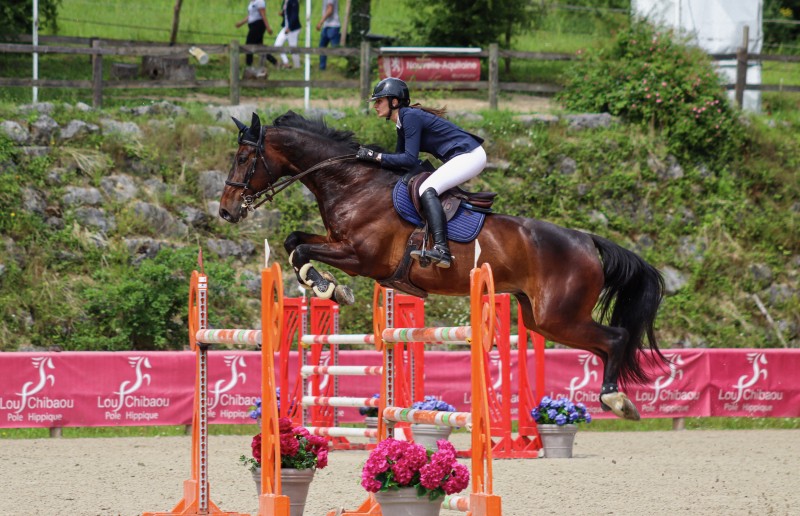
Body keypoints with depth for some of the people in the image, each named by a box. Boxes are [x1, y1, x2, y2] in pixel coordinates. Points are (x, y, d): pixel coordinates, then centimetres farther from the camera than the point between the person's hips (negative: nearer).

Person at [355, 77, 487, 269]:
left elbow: (410, 160, -20)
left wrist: (376, 156, -17)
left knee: (427, 189, -26)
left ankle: (441, 250, -41)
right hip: (462, 159, 11)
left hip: (469, 156, -11)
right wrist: (370, 157, 4)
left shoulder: (411, 117, -15)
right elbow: (401, 159, 16)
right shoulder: (402, 122, 15)